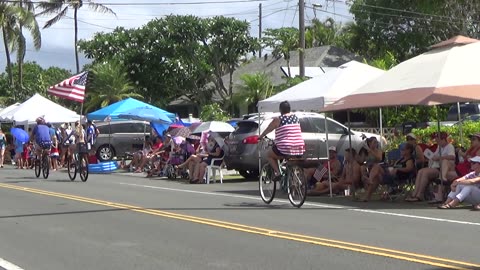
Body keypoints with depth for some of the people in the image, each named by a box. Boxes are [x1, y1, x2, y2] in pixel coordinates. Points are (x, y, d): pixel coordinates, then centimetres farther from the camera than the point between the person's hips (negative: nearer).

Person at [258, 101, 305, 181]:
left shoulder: (278, 119, -4)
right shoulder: (296, 118, 12)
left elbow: (267, 130, 9)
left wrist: (261, 137, 28)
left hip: (285, 149, -6)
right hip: (299, 149, 6)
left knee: (269, 155, 19)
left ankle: (277, 173, 2)